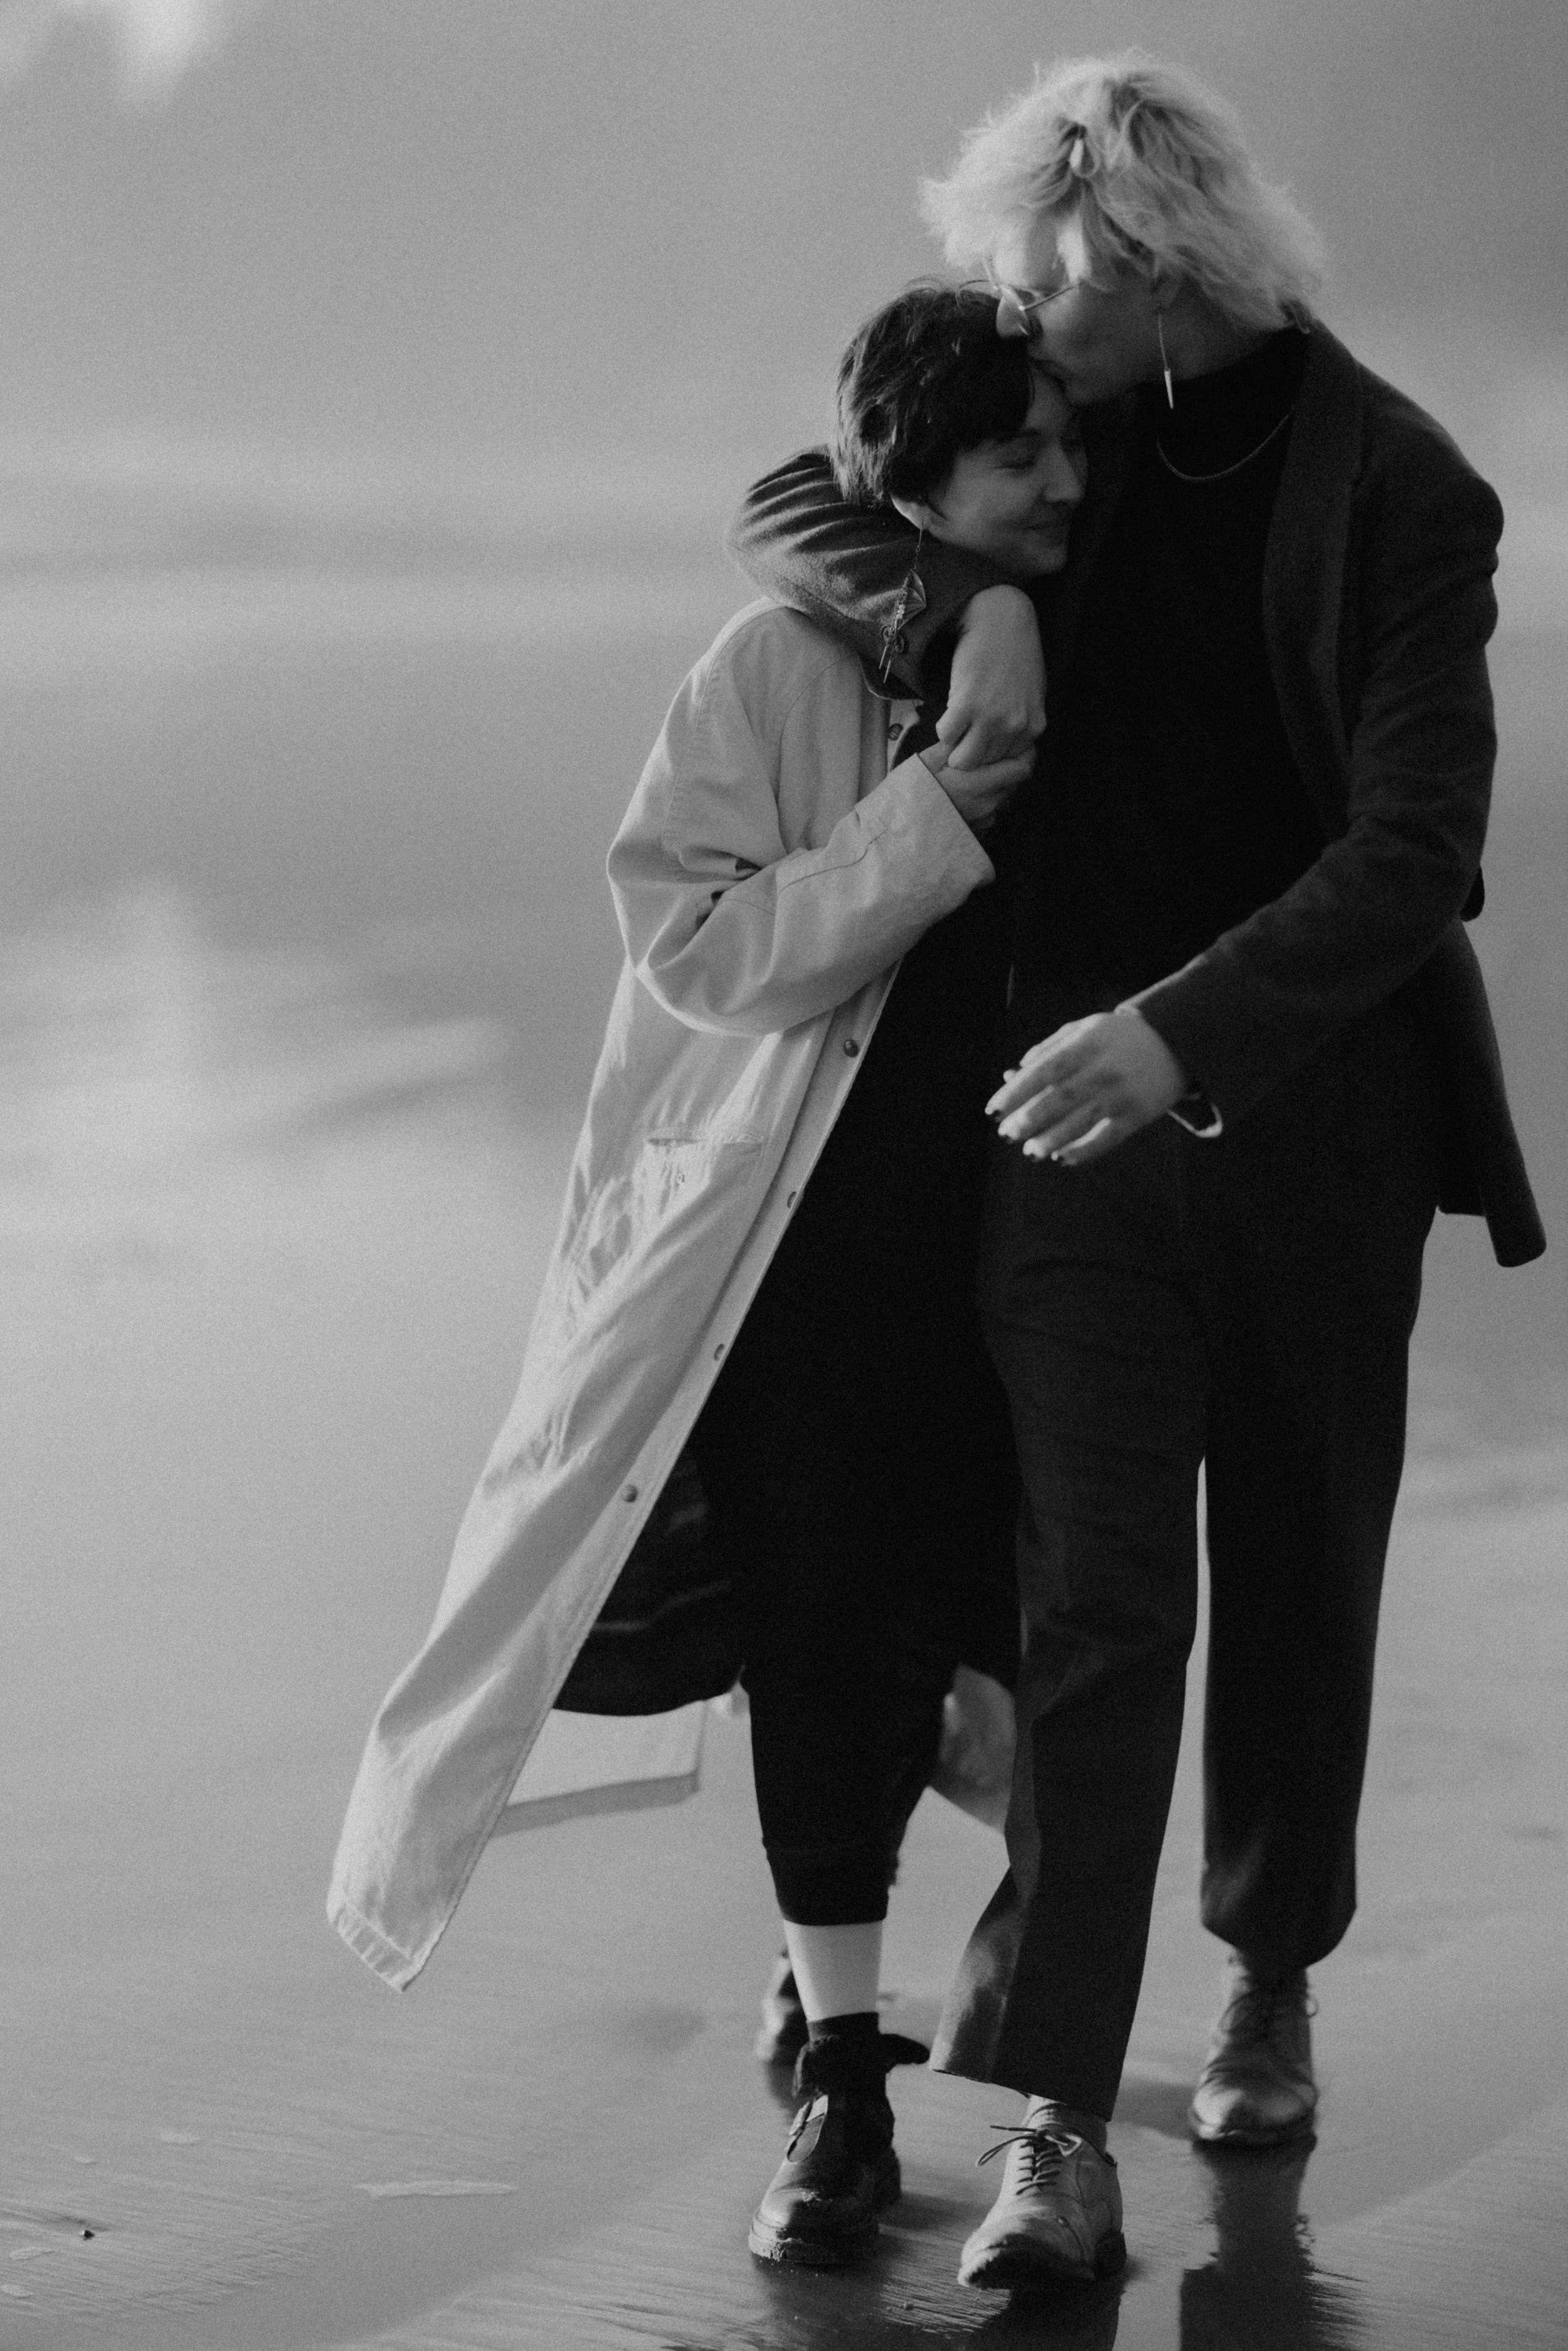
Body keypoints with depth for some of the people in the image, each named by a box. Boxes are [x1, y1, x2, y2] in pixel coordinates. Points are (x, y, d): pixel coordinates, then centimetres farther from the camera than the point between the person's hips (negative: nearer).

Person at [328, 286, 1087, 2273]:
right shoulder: (780, 668, -9)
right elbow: (702, 952, -15)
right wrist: (933, 819, -23)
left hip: (1014, 1223, 3)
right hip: (808, 1236, -3)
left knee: (970, 1614, 3)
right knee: (818, 1631, 0)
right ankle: (842, 2078, 9)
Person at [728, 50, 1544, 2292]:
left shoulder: (1399, 489, -12)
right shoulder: (1089, 432, 2)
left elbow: (1418, 852, -19)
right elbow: (786, 513, 13)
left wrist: (1179, 1030, -31)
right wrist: (973, 596, -9)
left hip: (1306, 1105, -2)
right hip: (1075, 1099, 2)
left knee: (1297, 1576, 12)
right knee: (1093, 1604, -5)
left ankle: (1273, 1983, 36)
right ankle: (1059, 2138, -10)